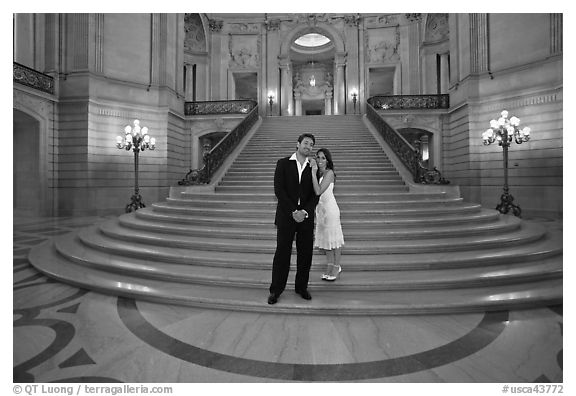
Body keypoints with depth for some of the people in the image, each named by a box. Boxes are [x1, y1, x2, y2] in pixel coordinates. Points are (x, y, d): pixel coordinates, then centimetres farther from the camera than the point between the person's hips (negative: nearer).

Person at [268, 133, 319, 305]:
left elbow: (315, 195, 4)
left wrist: (305, 212, -13)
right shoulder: (283, 163, 3)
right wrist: (293, 211, -14)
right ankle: (275, 290, 15)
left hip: (306, 217, 3)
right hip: (286, 215, -2)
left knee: (305, 254, 8)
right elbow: (278, 190, -6)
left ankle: (301, 287, 25)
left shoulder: (313, 168, 10)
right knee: (282, 253, 2)